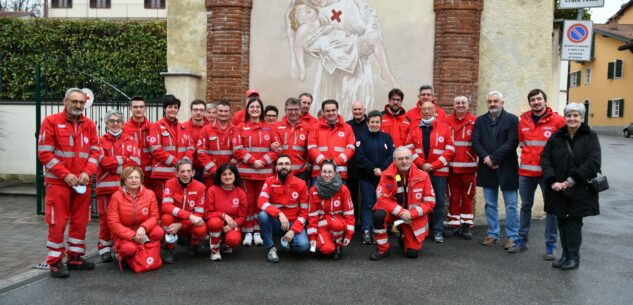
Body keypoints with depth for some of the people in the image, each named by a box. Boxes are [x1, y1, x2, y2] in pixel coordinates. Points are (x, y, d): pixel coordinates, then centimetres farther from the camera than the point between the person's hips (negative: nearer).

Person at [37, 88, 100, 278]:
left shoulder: (89, 125, 7)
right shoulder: (51, 122, -5)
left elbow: (95, 151, 6)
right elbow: (44, 153, -9)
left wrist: (87, 172, -10)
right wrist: (65, 174, -16)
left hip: (82, 182, 4)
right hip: (58, 181, -4)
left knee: (80, 221, 10)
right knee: (57, 222, -1)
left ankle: (75, 257, 23)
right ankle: (55, 261, 10)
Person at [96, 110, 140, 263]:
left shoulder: (130, 140, 12)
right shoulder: (101, 141, 8)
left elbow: (136, 161, -3)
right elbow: (103, 161, -9)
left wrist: (113, 164, -8)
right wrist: (124, 160, -6)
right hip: (106, 185, -1)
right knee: (106, 218, 0)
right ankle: (105, 249, 9)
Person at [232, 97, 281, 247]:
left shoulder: (269, 128, 8)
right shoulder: (240, 128, 3)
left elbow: (277, 149, 3)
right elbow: (237, 150, -4)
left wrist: (263, 161, -10)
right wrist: (252, 161, -13)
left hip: (264, 171, 2)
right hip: (246, 171, -2)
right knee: (248, 201, 2)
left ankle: (257, 232, 18)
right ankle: (248, 232, 12)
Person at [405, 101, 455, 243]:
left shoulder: (445, 127, 3)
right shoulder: (414, 129, 9)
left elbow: (450, 150, -2)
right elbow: (409, 149, 3)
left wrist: (433, 165, -9)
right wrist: (422, 164, -9)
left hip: (439, 172, -1)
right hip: (418, 171, 1)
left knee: (439, 202, 2)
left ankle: (437, 231, 10)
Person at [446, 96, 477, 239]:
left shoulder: (475, 122, -2)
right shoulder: (447, 122, 2)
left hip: (469, 167, -1)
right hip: (451, 167, 1)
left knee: (468, 197, 5)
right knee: (453, 197, 9)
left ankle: (466, 226, 14)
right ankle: (454, 225, 18)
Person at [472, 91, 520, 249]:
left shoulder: (512, 119, -2)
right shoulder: (480, 120, 10)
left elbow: (512, 142, -12)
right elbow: (475, 141, 1)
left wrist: (493, 158, -16)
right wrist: (485, 158, -14)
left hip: (507, 168, -4)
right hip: (487, 168, 4)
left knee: (511, 205, 2)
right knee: (490, 204, 11)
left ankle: (512, 236, 10)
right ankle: (493, 234, 20)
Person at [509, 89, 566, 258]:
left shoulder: (557, 120, -6)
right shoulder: (523, 120, 5)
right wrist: (528, 157, 10)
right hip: (526, 171, 4)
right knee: (525, 206, 13)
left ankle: (550, 246, 12)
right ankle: (522, 240, 24)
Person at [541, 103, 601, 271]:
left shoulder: (590, 137, -3)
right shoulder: (556, 137, 6)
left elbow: (593, 162, -13)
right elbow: (545, 159, 2)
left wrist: (571, 181, -17)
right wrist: (552, 181, -12)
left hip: (580, 190, -3)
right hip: (558, 189, 3)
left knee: (574, 222, 1)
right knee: (562, 222, 9)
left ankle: (573, 257, 14)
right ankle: (565, 255, 22)